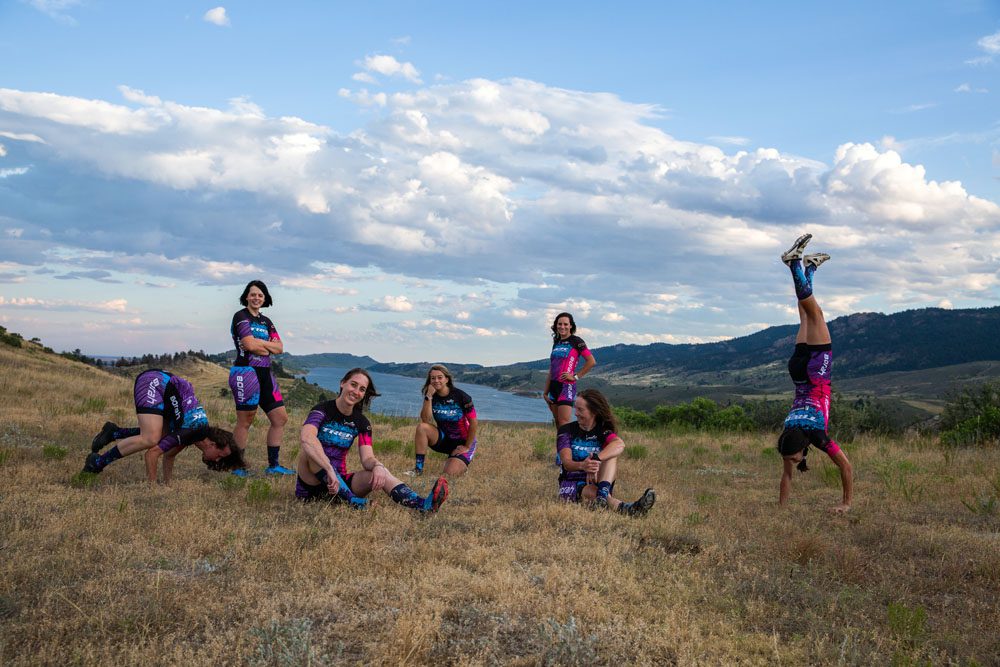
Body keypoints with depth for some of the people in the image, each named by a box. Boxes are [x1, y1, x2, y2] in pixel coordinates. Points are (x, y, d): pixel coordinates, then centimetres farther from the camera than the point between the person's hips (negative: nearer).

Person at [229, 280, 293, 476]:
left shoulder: (266, 321, 18)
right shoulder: (241, 316, -4)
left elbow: (279, 348, 7)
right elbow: (249, 345, -16)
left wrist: (258, 342, -7)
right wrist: (268, 347, 0)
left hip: (265, 373, 8)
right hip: (246, 371, -8)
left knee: (280, 418, 6)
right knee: (245, 421, -4)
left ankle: (273, 465, 14)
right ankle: (238, 467, 5)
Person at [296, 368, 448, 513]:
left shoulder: (361, 423, 5)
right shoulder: (322, 411, -10)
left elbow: (367, 458, -7)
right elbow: (306, 437, -32)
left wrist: (377, 466, -32)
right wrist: (329, 470, -46)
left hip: (339, 481, 4)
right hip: (311, 484, -4)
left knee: (380, 473, -20)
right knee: (310, 449, -32)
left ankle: (423, 505, -44)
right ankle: (351, 500, -43)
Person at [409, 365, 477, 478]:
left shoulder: (461, 396, -17)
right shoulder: (432, 396, -6)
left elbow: (473, 423, -13)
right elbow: (425, 420, -20)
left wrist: (467, 447, -10)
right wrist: (428, 397, -27)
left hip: (461, 442, -4)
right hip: (443, 439, 4)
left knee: (450, 474, -24)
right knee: (422, 427, -25)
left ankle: (465, 461, 11)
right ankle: (418, 468, -18)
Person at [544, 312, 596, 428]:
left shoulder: (576, 341, -2)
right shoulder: (556, 343, 18)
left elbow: (592, 362, -10)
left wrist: (576, 376, -9)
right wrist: (545, 392, 15)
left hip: (566, 385, -7)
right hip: (553, 385, 7)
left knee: (564, 423, -16)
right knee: (557, 424, 8)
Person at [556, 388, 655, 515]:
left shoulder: (602, 431, 2)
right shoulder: (566, 430, 0)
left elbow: (620, 445, -24)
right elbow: (567, 463, -16)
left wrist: (596, 459, -42)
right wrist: (582, 465, -41)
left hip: (595, 482, 2)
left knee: (611, 454, -22)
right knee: (592, 492, -37)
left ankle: (602, 493, -46)